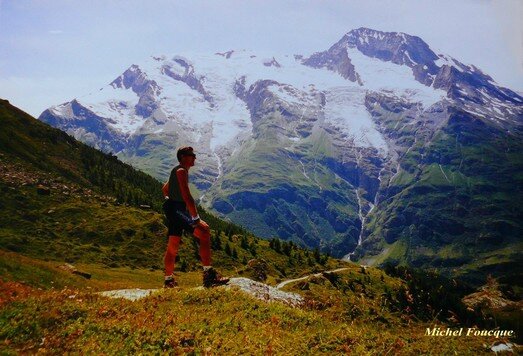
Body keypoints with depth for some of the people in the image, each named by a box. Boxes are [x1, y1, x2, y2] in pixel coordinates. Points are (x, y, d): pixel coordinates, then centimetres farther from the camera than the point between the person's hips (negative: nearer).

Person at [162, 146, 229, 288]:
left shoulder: (177, 171, 19)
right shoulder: (181, 171, -13)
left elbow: (165, 189, 34)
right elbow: (187, 196, -24)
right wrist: (196, 218, -27)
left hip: (173, 211, 11)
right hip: (177, 210, -11)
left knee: (173, 246, 17)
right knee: (204, 231, -22)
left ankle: (168, 280, 28)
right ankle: (209, 275, -28)